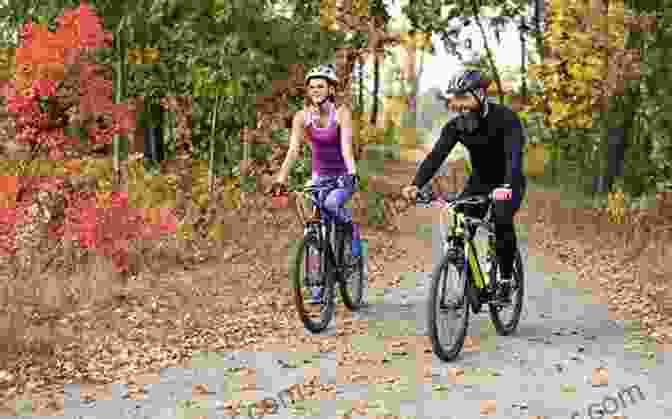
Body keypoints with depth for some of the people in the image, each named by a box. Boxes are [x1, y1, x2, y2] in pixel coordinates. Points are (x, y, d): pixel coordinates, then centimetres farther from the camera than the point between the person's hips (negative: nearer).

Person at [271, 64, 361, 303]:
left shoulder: (341, 113, -15)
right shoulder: (302, 116, -8)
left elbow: (346, 146, -27)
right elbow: (293, 150, -16)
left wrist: (352, 173, -43)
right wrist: (280, 179, -29)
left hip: (343, 176, -3)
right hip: (319, 176, 3)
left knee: (331, 204, -35)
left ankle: (353, 231, -4)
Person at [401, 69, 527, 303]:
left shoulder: (504, 117, -23)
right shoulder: (456, 126, -9)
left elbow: (514, 155, -36)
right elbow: (436, 156, -18)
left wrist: (506, 186, -53)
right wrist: (416, 184, -35)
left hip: (508, 183, -4)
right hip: (479, 182, 4)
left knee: (502, 219, -32)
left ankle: (505, 279, -16)